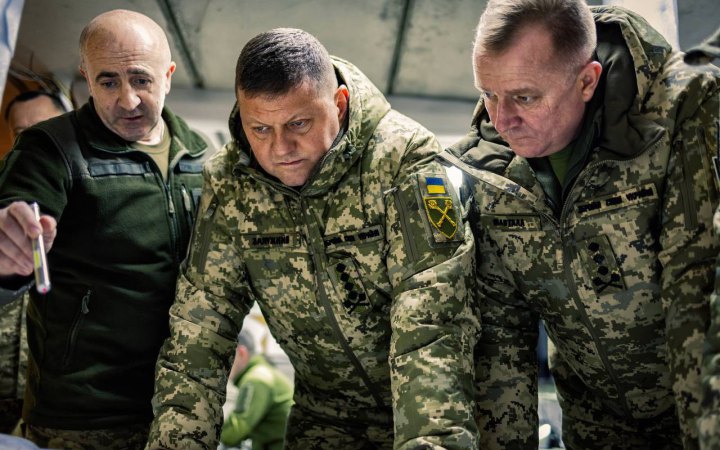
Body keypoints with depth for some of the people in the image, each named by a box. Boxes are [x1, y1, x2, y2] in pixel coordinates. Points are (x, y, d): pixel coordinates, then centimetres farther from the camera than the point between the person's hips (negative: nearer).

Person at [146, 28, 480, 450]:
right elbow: (197, 331, -7)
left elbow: (431, 330, -31)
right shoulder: (228, 186, -11)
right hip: (325, 412, 3)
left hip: (433, 408, -3)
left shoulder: (404, 163, -24)